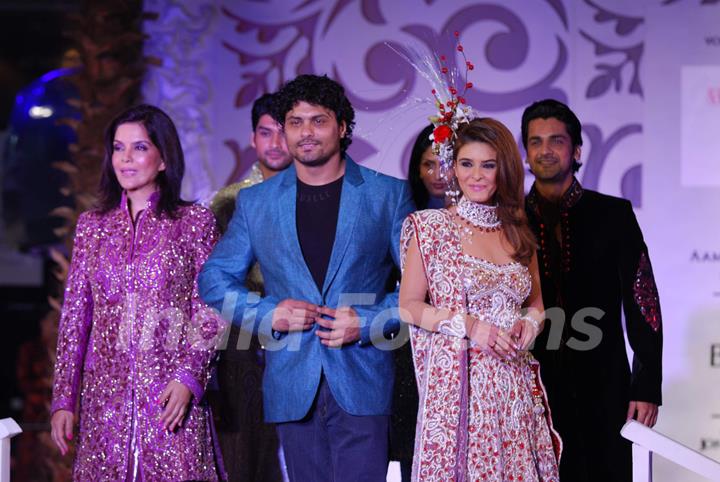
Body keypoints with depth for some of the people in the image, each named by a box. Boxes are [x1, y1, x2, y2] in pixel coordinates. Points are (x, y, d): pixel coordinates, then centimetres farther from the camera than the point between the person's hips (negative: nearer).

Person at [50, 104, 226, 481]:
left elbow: (211, 312, 0)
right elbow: (74, 317, 10)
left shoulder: (195, 222, 2)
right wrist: (63, 399, 5)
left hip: (171, 398, -3)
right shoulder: (92, 226, 11)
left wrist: (188, 378, -13)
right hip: (105, 396, 3)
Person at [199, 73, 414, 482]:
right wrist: (267, 313, -5)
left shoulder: (389, 194, 3)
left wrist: (369, 322, -11)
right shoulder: (255, 202, 10)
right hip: (292, 384, 2)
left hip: (362, 385, -2)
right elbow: (214, 280, 13)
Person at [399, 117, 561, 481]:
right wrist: (468, 325, -15)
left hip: (514, 386, 4)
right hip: (455, 381, -4)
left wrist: (530, 322, -3)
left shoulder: (519, 232, 12)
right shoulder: (430, 227, 0)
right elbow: (408, 307, -2)